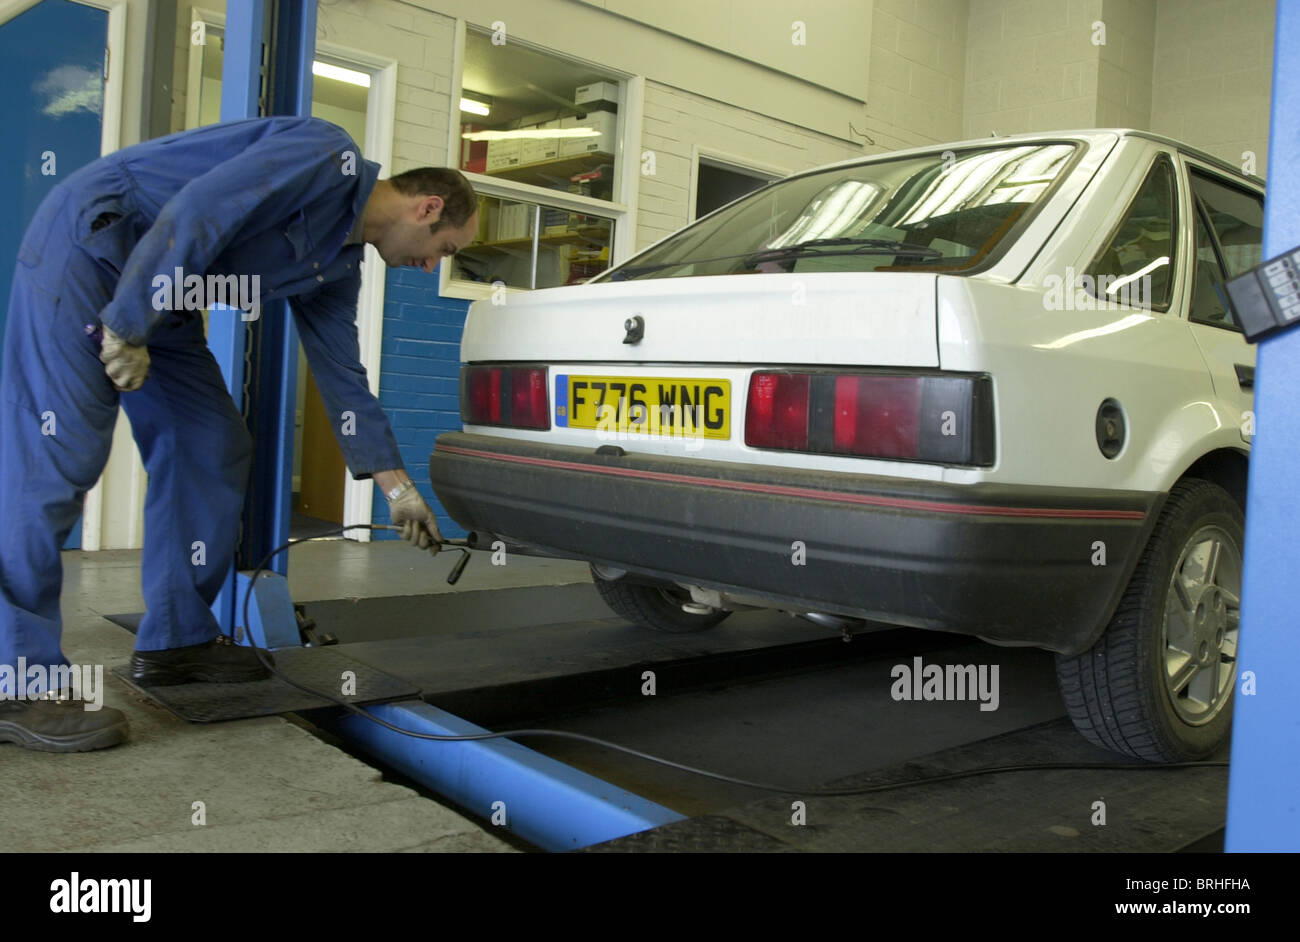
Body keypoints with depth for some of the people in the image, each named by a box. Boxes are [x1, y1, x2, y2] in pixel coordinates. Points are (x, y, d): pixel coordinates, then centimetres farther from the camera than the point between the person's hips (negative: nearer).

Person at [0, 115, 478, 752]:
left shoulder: (337, 265, 12)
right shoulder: (328, 157, -15)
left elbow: (343, 377, 16)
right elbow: (196, 212, -25)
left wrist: (398, 489, 16)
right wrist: (127, 327, -22)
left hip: (161, 295, 10)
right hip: (90, 243, -10)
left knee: (212, 449, 6)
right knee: (56, 453, -14)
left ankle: (176, 637, 14)